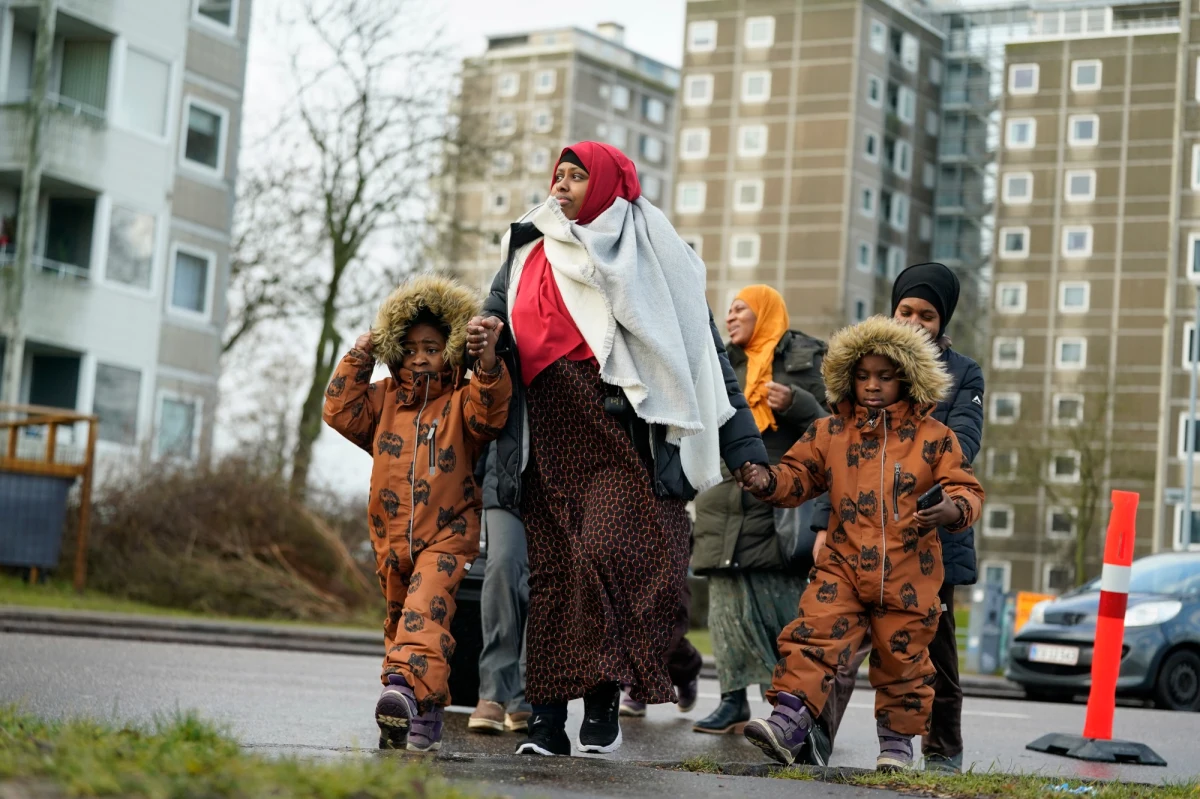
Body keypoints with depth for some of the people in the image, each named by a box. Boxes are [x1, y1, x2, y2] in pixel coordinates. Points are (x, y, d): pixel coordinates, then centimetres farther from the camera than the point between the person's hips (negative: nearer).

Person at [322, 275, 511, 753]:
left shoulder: (460, 400, 2)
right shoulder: (384, 399, 15)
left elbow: (489, 413, -17)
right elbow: (341, 412, 7)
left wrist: (488, 364, -33)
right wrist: (358, 360, 2)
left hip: (447, 535, -6)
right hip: (391, 536, 6)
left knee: (424, 610, -27)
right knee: (399, 620, 11)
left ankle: (408, 688, -44)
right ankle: (426, 714, 20)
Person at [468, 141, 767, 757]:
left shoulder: (648, 258, 4)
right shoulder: (527, 255, 16)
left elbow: (703, 353, 2)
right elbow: (494, 318, 24)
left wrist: (742, 447, -3)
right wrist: (487, 337, -3)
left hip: (622, 444, -4)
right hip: (549, 447, 4)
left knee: (610, 554, -21)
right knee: (552, 572, 1)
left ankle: (604, 695, -11)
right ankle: (547, 718, 3)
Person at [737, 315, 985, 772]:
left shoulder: (933, 437, -1)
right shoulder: (829, 433, 5)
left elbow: (967, 491, 0)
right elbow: (798, 477, 11)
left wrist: (950, 511, -23)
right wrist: (769, 482, -10)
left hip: (908, 576, -1)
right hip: (843, 567, 1)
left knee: (902, 659, 11)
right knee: (813, 639, -13)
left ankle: (897, 741, 27)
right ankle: (788, 722, -16)